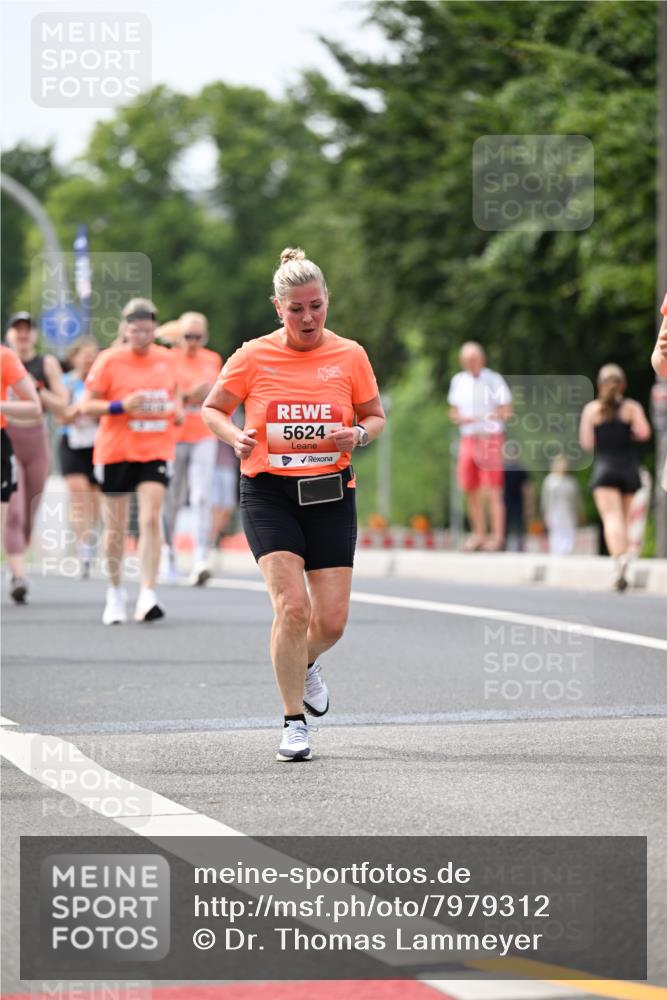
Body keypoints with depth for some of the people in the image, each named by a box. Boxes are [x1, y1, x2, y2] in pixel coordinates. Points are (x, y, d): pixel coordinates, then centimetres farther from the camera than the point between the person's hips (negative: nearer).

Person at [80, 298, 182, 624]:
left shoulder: (166, 359, 7)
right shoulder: (109, 360, -4)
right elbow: (86, 405, -4)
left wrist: (177, 409, 4)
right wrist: (121, 406, -19)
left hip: (155, 451, 1)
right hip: (115, 451, -1)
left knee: (151, 520, -14)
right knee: (116, 528, 6)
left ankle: (147, 595, -19)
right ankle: (115, 593, 24)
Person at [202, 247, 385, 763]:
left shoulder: (350, 356, 3)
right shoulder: (253, 357, -1)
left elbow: (376, 416, 13)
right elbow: (212, 409, 9)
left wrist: (358, 435, -9)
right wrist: (236, 437, -12)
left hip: (330, 494, 2)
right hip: (268, 493, -2)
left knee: (331, 621, -1)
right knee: (292, 606, -18)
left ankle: (305, 663, 37)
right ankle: (294, 721, -4)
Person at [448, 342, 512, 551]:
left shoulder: (494, 380, -3)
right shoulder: (458, 381, 12)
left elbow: (507, 411, -3)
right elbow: (453, 411, 18)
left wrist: (497, 416, -25)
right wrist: (459, 418, -5)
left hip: (490, 438, -5)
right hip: (468, 439, 5)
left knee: (492, 491, -9)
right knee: (470, 490, 5)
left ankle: (497, 536, -9)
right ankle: (478, 535, 13)